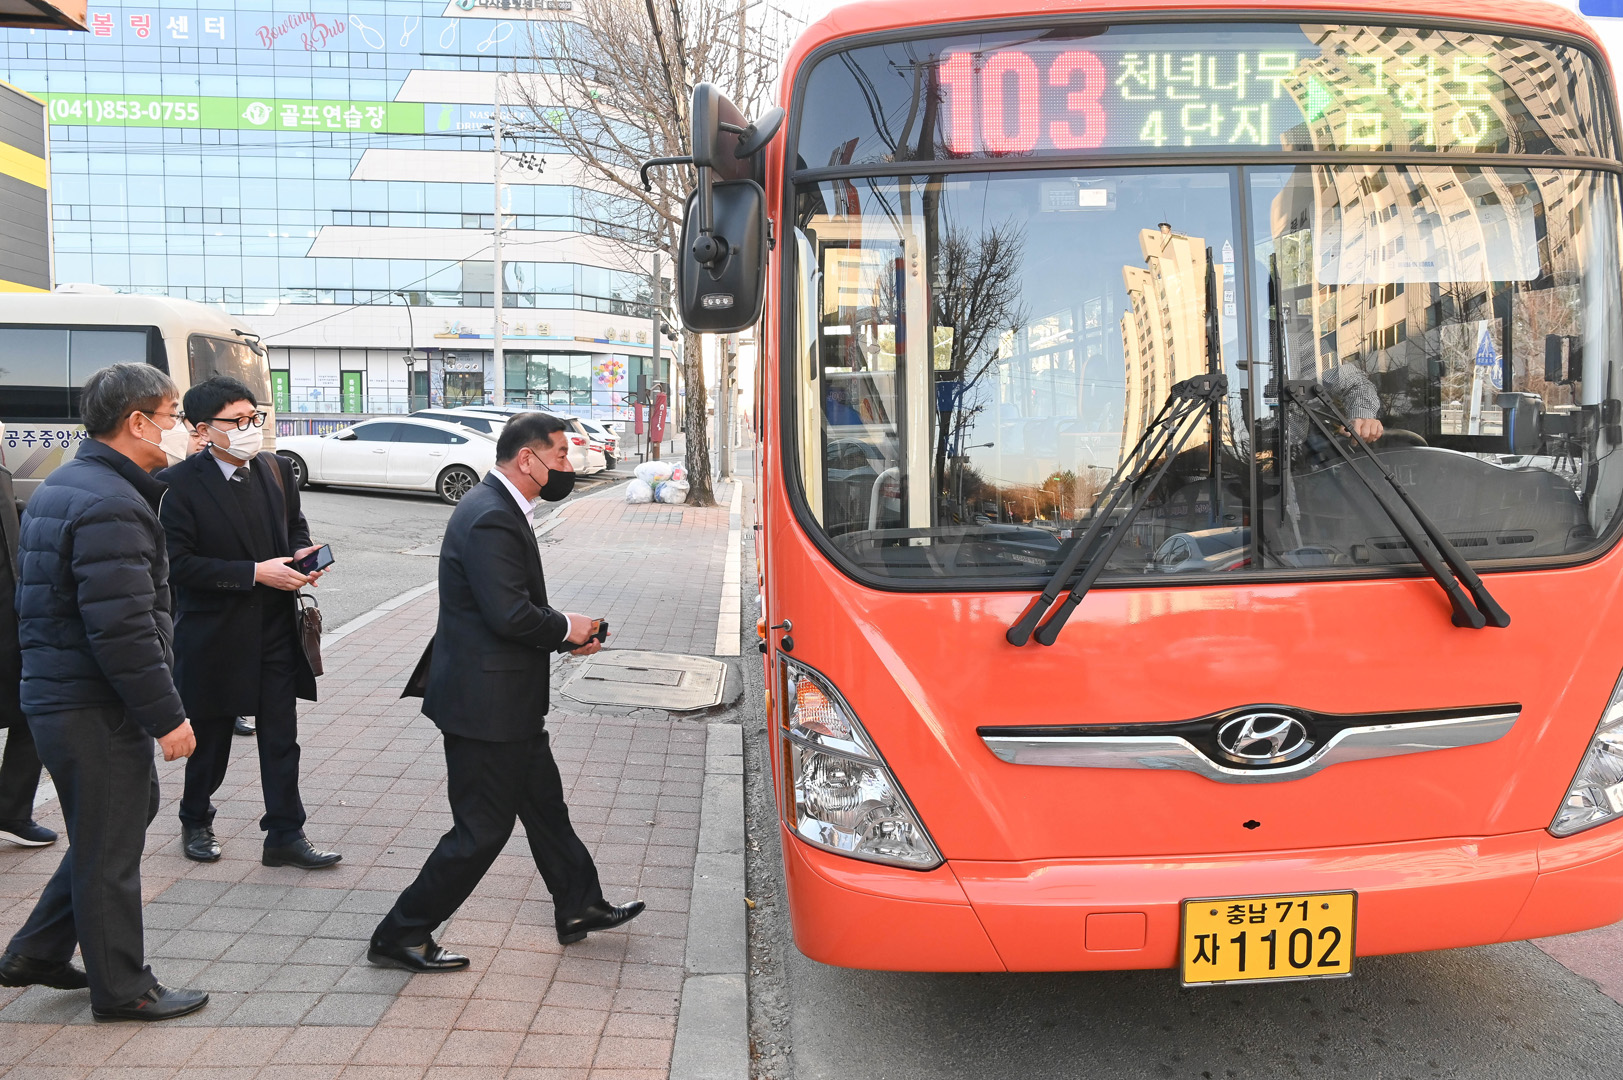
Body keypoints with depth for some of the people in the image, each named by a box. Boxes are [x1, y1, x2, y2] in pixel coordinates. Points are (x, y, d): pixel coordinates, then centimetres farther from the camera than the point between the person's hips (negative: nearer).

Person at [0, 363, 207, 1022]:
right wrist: (167, 716, -20)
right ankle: (121, 989, 20)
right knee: (110, 849, 4)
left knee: (128, 815, 22)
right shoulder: (109, 505, -22)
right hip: (96, 709, -10)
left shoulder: (61, 486, 12)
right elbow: (123, 629, -26)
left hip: (53, 691, 10)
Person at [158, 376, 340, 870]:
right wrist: (255, 573, -22)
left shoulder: (277, 469, 3)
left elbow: (296, 526, 18)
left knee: (281, 738, 6)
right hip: (213, 635, -3)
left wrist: (301, 556, -5)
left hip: (274, 629, 4)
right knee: (210, 738, 14)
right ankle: (196, 821, 37)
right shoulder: (179, 484, -13)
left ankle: (284, 834, 15)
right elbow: (178, 564, -17)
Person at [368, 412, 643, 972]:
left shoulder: (499, 508, 12)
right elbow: (509, 614, -29)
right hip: (484, 703, -11)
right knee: (482, 829, 1)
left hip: (507, 700, 11)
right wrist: (566, 629, -12)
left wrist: (565, 632, 4)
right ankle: (400, 936, 14)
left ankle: (580, 908, 36)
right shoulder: (490, 519, -23)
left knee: (545, 805, 21)